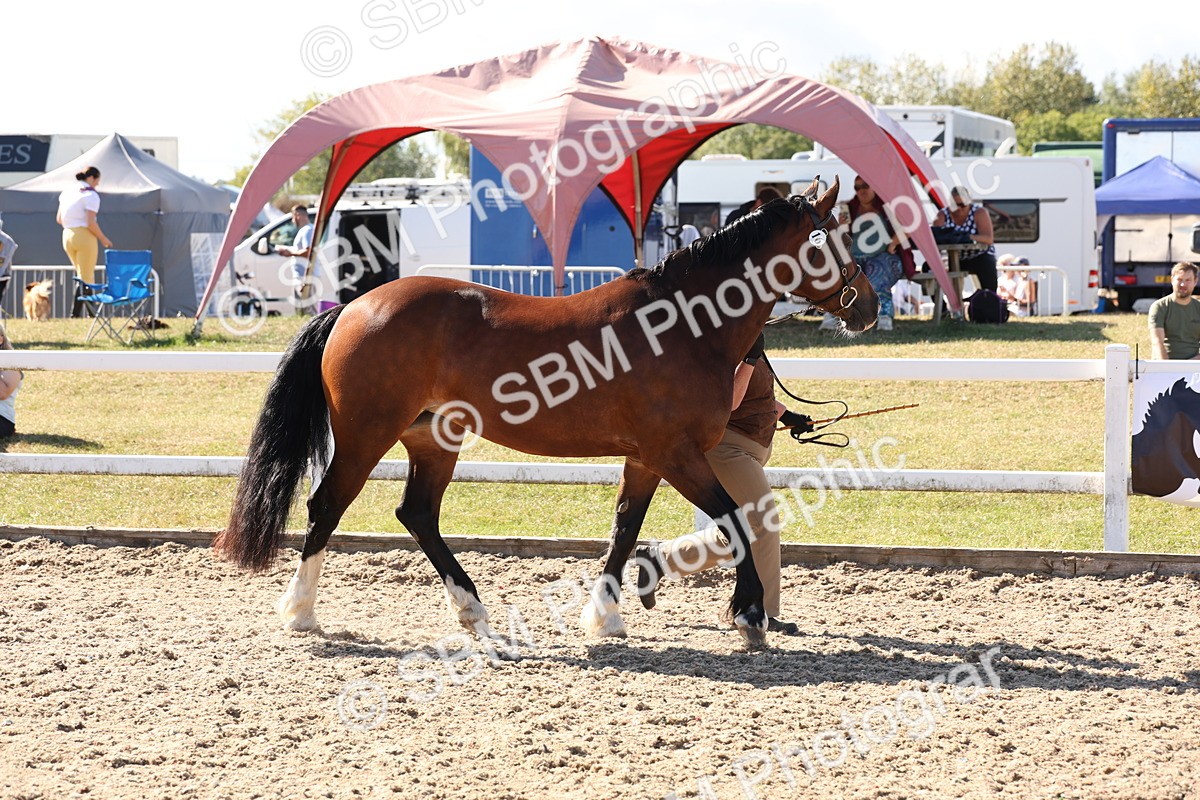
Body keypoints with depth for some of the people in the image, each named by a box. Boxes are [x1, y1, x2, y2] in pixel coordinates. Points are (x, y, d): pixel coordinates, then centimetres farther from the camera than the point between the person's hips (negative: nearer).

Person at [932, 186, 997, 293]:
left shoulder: (979, 212, -13)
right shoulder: (943, 215, -6)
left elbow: (989, 239, -26)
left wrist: (967, 237, -43)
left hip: (980, 256, -3)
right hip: (954, 258, 3)